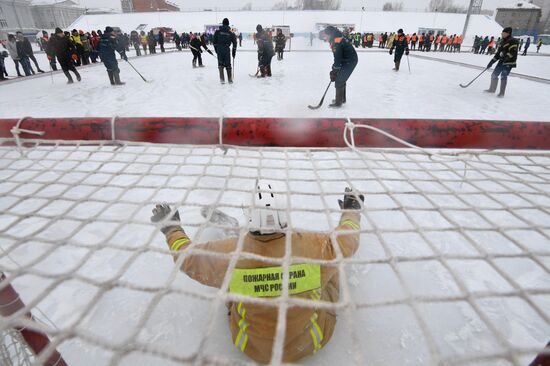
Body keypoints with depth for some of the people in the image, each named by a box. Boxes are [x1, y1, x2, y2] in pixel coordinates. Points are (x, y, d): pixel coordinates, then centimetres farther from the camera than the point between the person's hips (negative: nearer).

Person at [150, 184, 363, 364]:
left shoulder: (230, 253, -29)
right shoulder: (317, 247, -29)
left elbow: (187, 256, -9)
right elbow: (347, 239, -7)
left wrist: (171, 228, 10)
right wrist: (352, 210, 13)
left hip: (251, 347, 1)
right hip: (310, 343, 0)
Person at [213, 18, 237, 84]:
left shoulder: (218, 31, 3)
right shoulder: (231, 33, 4)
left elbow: (214, 41, 1)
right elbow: (234, 43, 6)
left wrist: (216, 49, 12)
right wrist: (234, 52, 14)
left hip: (219, 49, 0)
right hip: (227, 49, 0)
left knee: (220, 64, 4)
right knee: (228, 65, 9)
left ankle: (222, 79, -3)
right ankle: (230, 79, 11)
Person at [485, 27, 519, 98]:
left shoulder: (513, 41, -11)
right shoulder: (502, 42, 14)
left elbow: (512, 52, -20)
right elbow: (498, 53, 17)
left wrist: (505, 57, -29)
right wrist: (492, 62, 13)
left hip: (509, 63, -8)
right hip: (502, 61, 8)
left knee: (503, 76, -12)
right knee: (494, 75, 8)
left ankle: (502, 93, -5)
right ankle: (492, 89, 25)